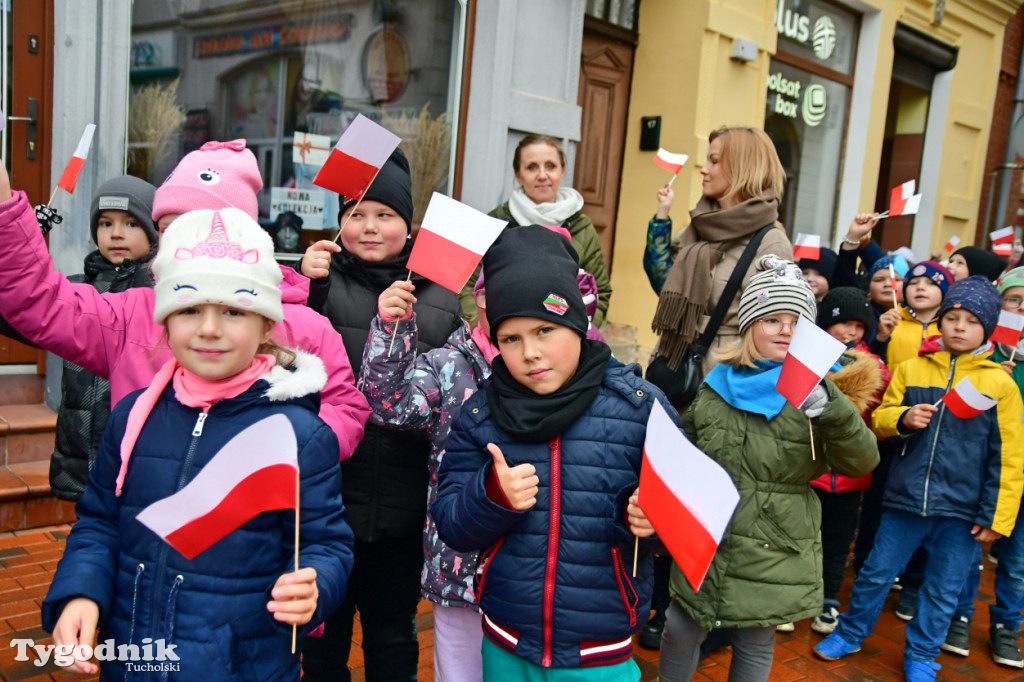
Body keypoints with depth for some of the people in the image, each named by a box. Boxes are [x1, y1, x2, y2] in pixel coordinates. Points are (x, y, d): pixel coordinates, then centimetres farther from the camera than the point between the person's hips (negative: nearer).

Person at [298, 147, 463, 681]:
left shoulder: (442, 297, 3)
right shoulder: (322, 282, -1)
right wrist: (306, 289, -20)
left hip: (404, 508, 1)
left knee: (393, 636, 19)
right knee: (323, 632, 19)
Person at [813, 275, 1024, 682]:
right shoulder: (911, 369, 1)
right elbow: (879, 421, 7)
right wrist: (902, 418, -15)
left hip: (962, 510, 0)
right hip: (906, 497, 1)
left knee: (943, 591, 13)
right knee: (876, 573, 11)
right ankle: (850, 633, 33)